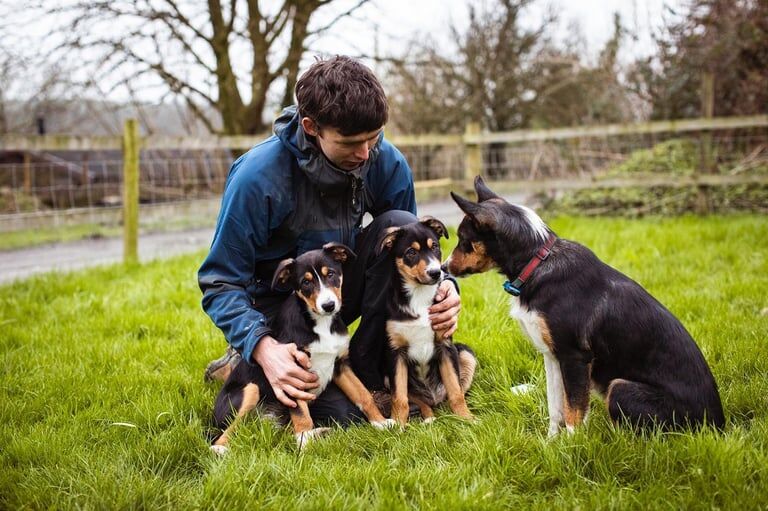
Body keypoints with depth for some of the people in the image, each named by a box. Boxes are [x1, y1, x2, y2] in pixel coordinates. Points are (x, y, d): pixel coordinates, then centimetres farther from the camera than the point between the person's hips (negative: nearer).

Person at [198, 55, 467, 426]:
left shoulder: (386, 162, -13)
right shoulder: (258, 177, -27)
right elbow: (220, 281, -21)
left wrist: (441, 284, -25)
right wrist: (262, 346, -38)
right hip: (277, 308, -4)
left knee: (399, 225, -22)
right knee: (345, 414, -22)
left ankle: (367, 370, -11)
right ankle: (243, 362, 8)